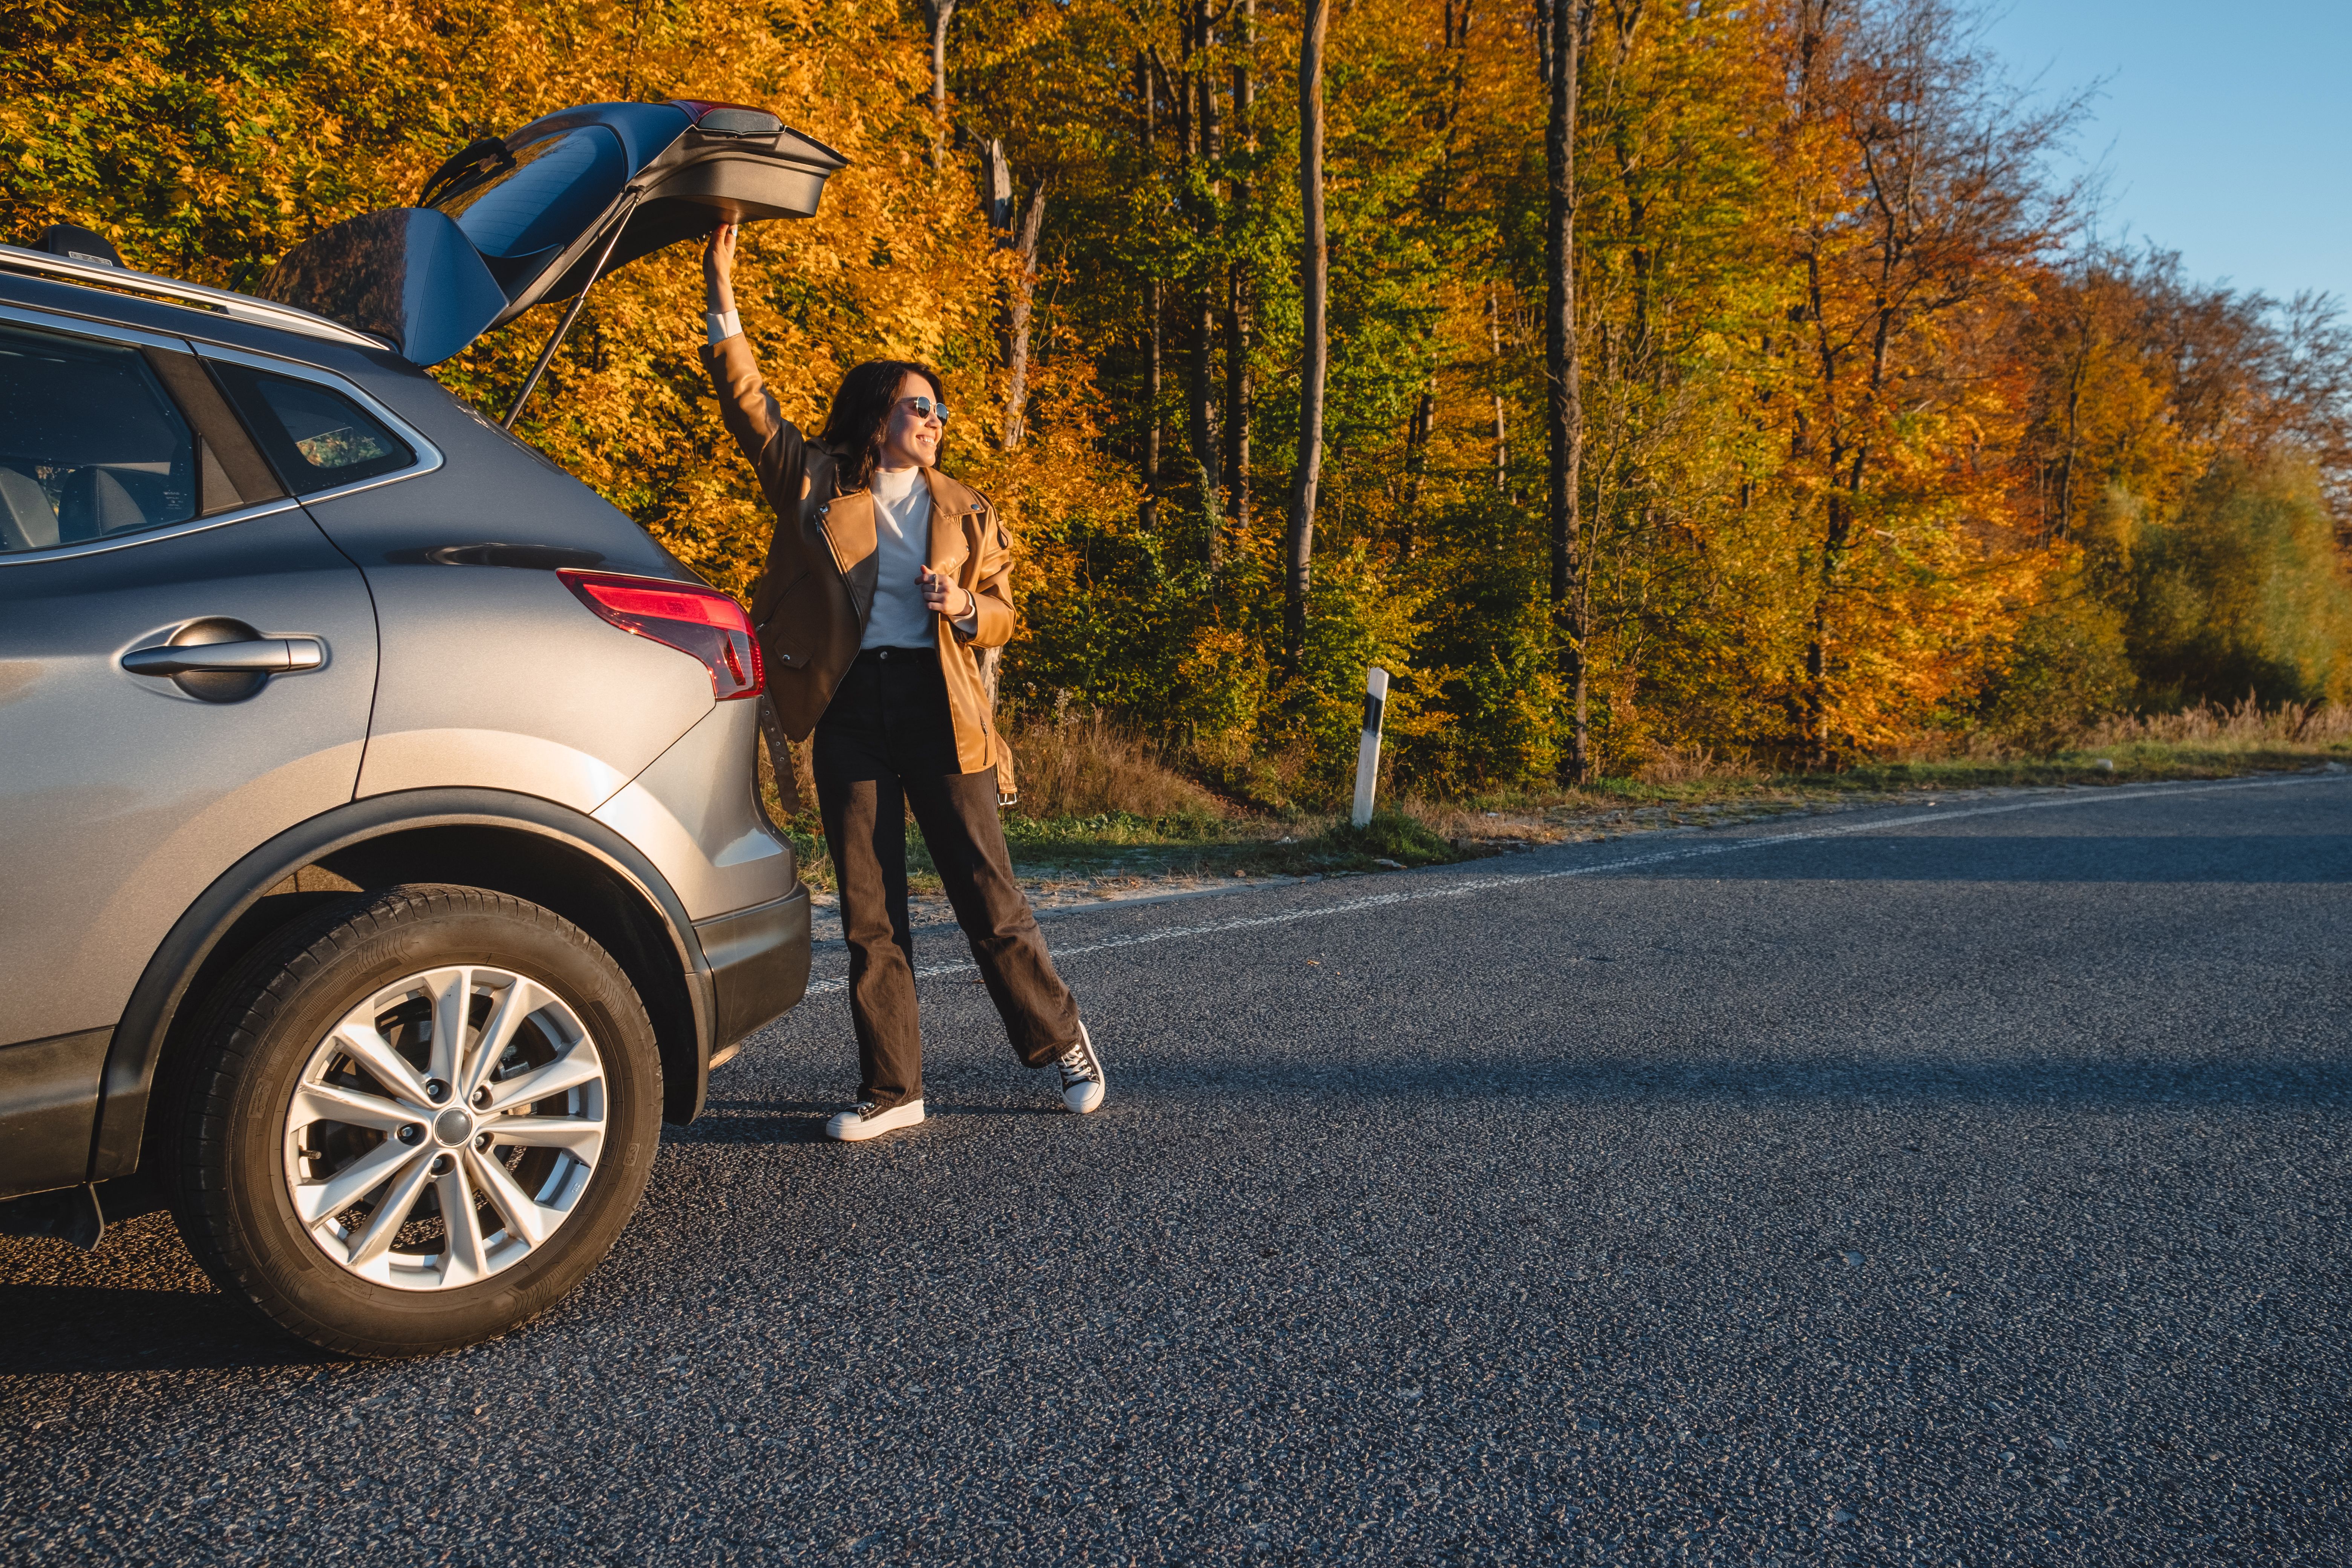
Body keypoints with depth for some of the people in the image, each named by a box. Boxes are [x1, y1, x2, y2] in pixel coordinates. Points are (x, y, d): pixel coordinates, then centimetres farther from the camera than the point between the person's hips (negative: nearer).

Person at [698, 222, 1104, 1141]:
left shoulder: (966, 514, 13)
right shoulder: (815, 487, 8)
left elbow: (1002, 615, 15)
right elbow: (749, 408, 3)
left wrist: (963, 607, -7)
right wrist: (723, 304, -5)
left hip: (938, 705, 0)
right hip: (850, 708, 0)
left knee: (988, 894, 0)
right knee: (868, 912, 3)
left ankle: (1060, 1041, 19)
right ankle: (892, 1090, 12)